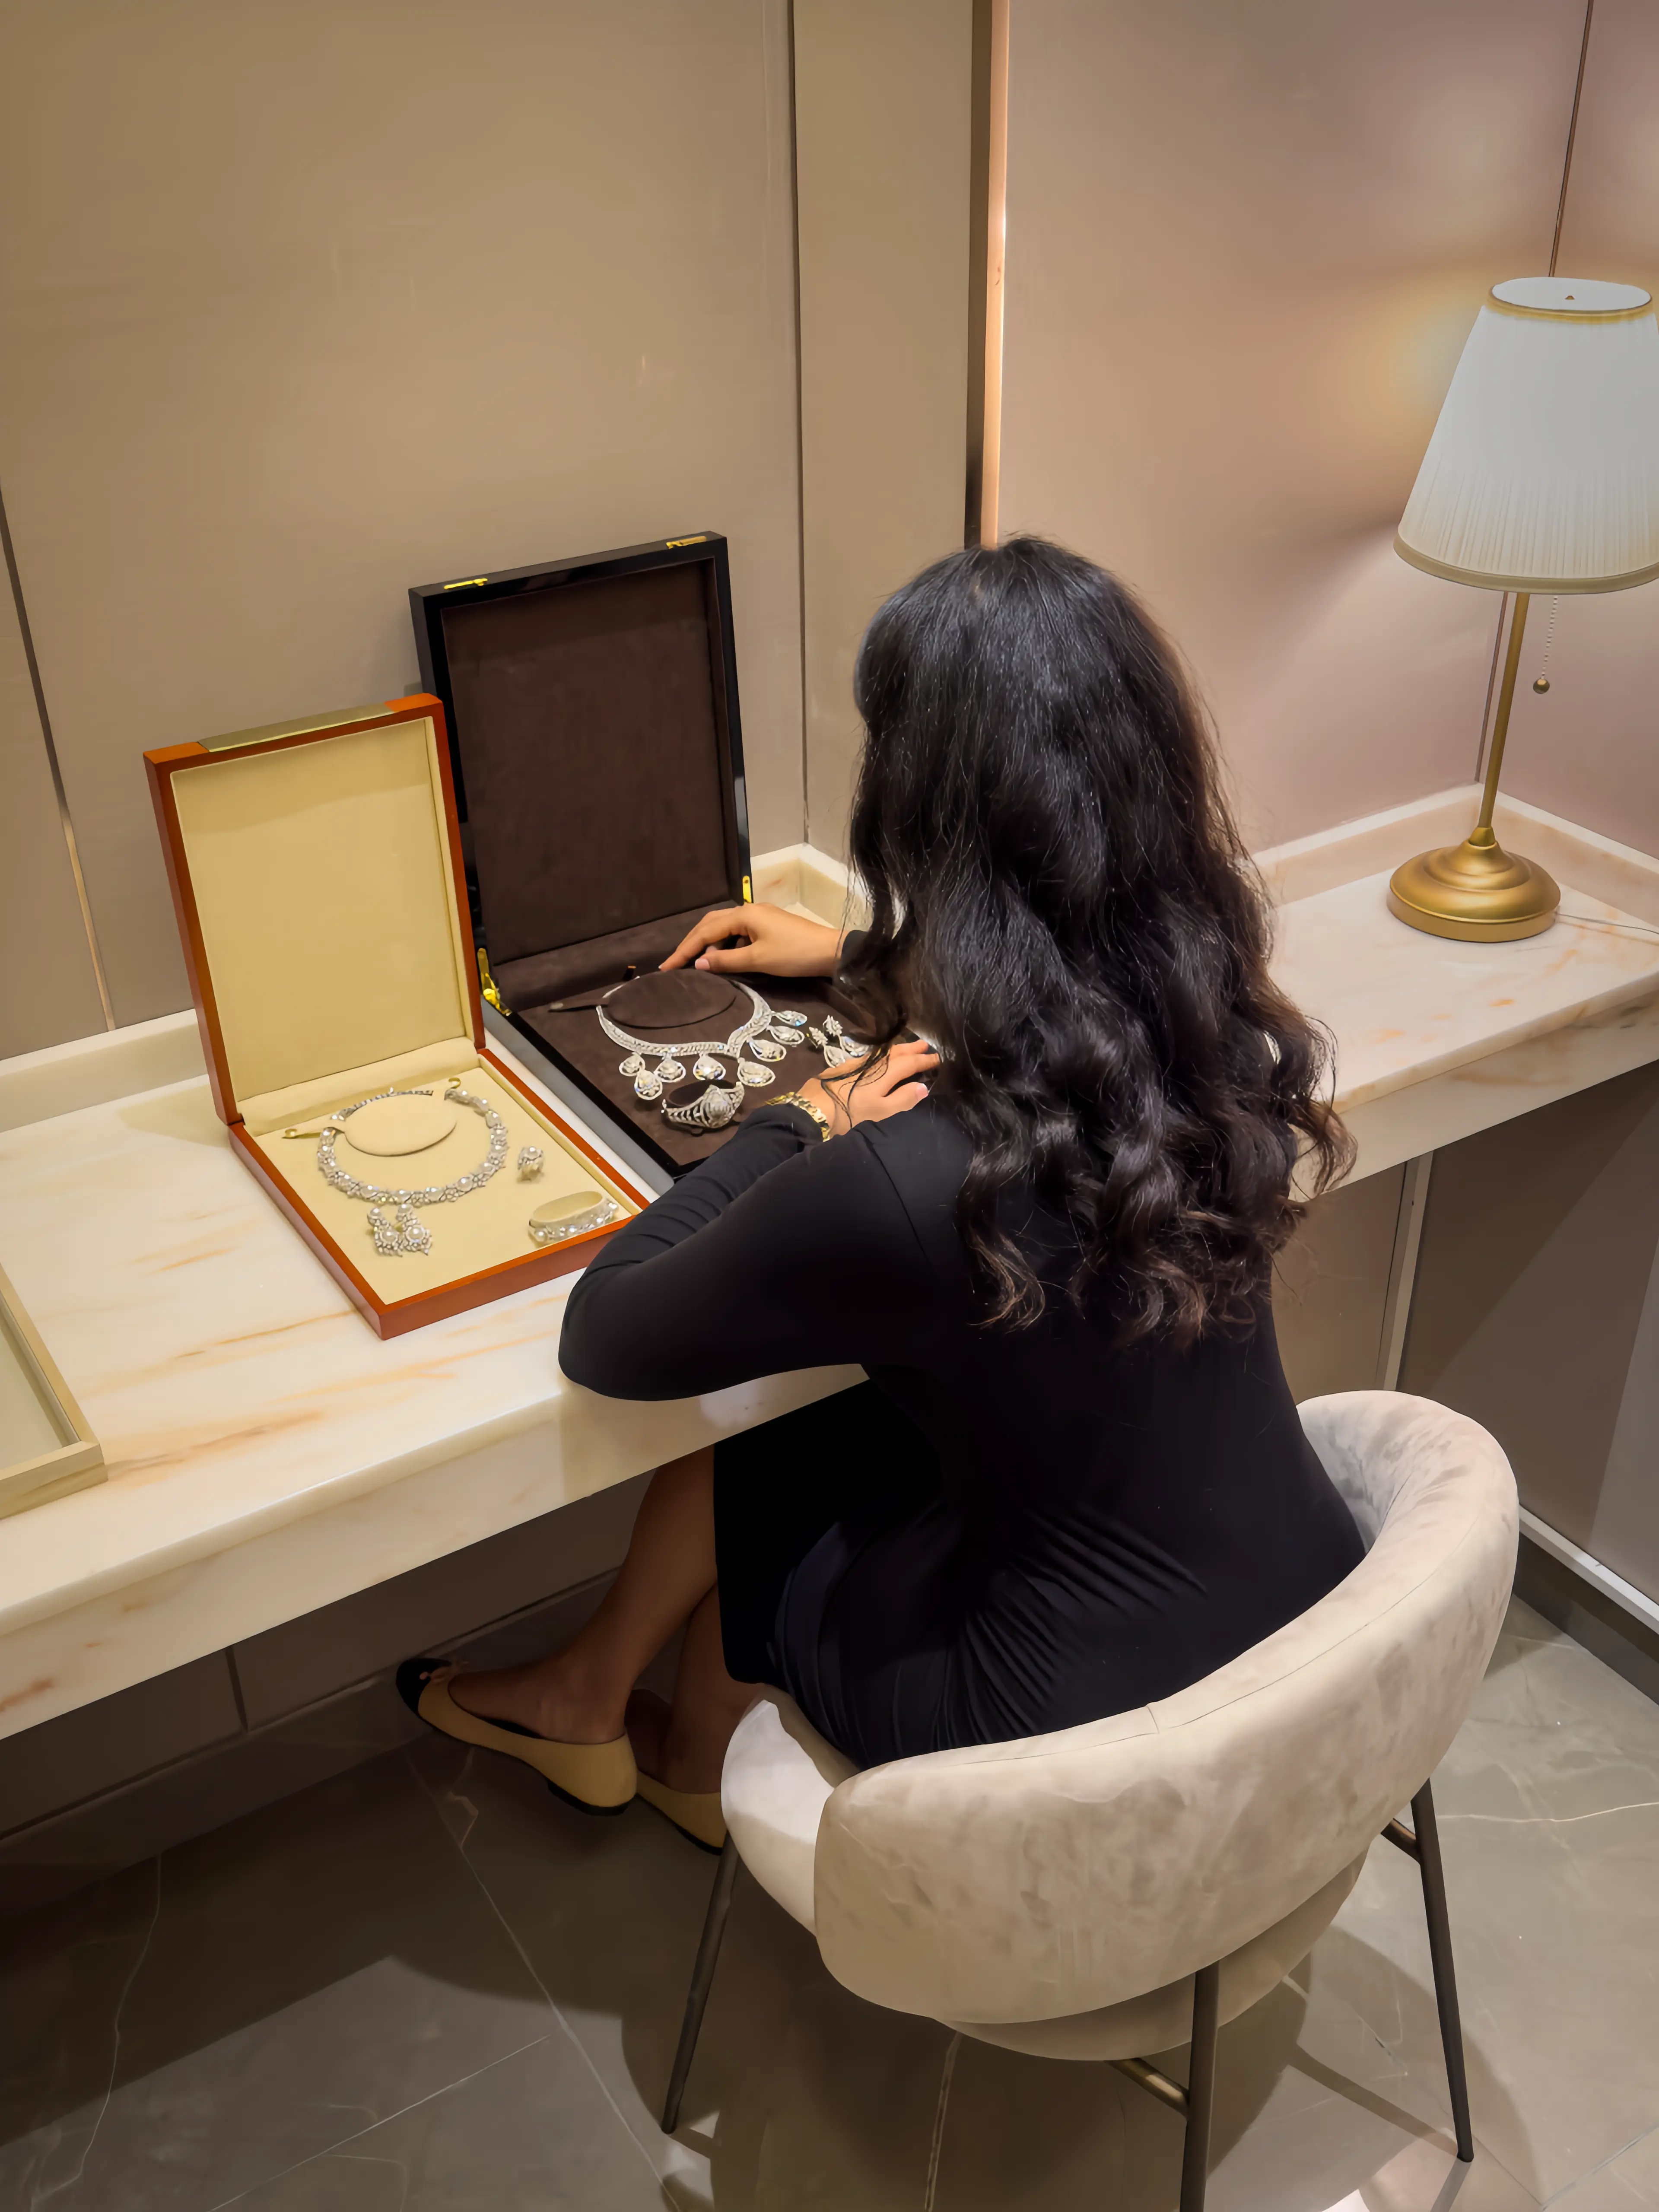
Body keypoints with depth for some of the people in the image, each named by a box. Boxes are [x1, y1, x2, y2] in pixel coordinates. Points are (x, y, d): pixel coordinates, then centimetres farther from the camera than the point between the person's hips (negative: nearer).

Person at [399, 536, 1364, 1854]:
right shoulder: (1218, 1022, -13)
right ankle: (586, 1699, 42)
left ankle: (694, 1772, 52)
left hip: (1106, 1733, -5)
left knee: (738, 1490, 20)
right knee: (815, 1437, 18)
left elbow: (604, 1339, -15)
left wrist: (797, 1129, -5)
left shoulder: (895, 1191, -34)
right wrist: (855, 958, 26)